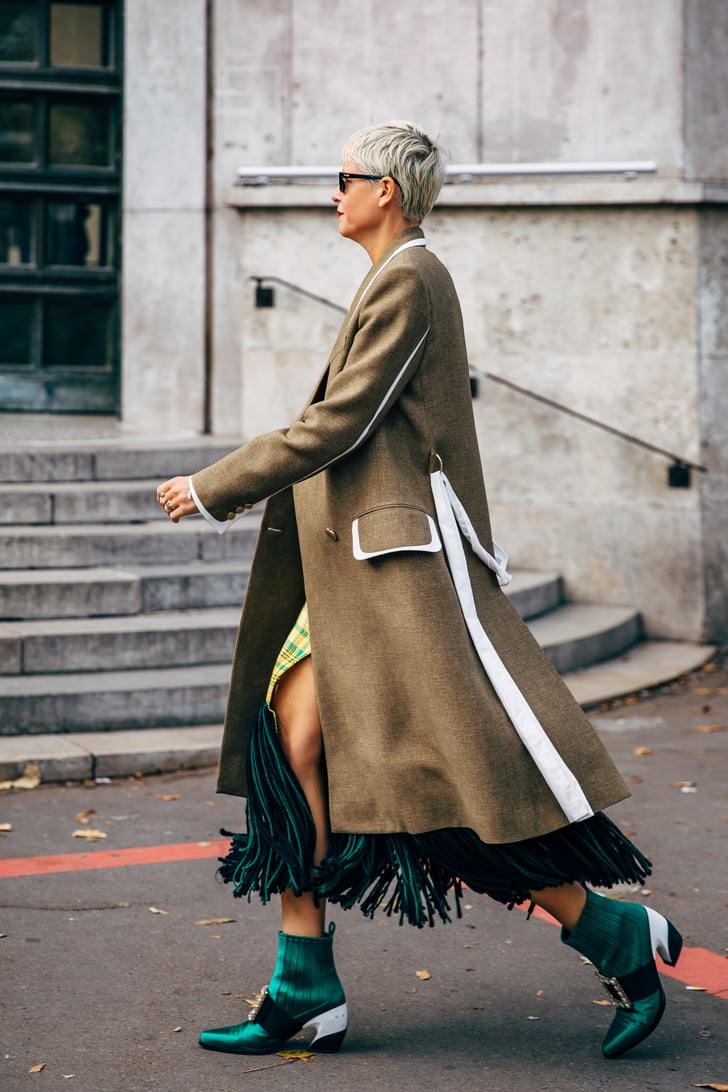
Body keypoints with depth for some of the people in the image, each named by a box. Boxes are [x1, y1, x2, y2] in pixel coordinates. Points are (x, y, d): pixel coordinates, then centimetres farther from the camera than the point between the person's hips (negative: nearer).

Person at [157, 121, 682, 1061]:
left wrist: (213, 490, -9)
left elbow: (339, 423, -16)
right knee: (292, 737, 2)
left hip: (405, 558, -10)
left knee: (469, 768, -9)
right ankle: (305, 989, 5)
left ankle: (620, 938, 4)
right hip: (358, 561, 10)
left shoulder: (408, 280, -11)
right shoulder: (399, 280, 19)